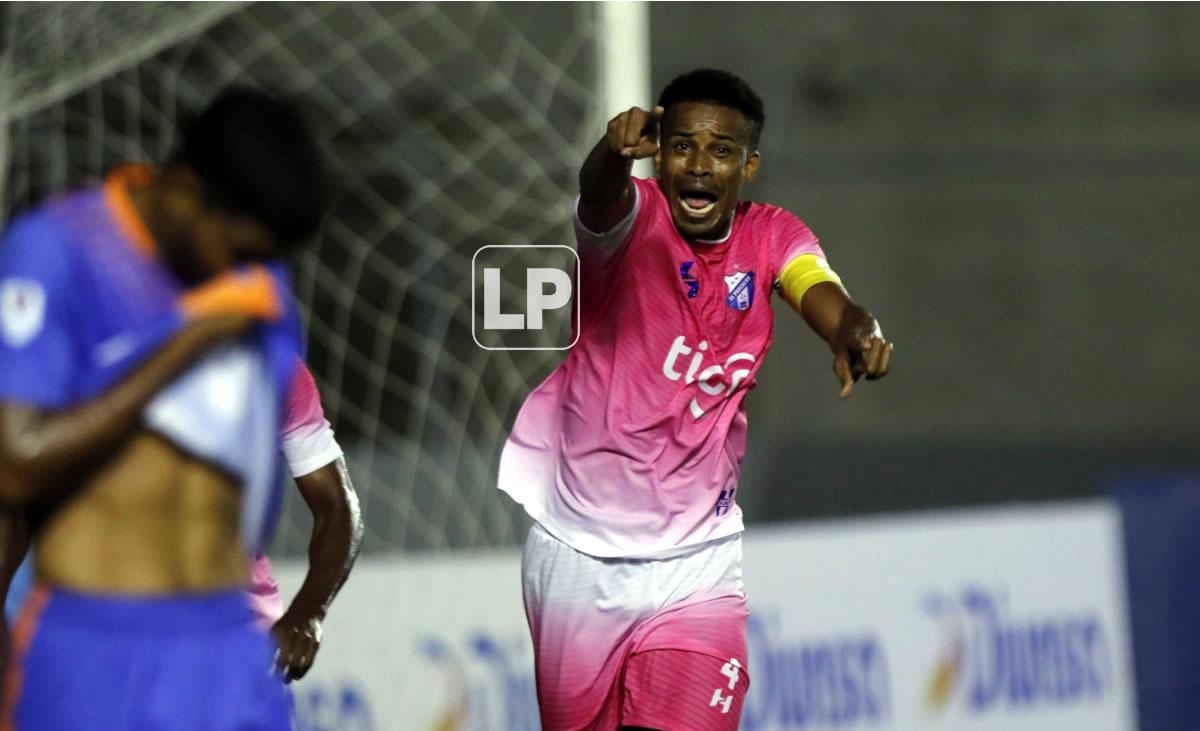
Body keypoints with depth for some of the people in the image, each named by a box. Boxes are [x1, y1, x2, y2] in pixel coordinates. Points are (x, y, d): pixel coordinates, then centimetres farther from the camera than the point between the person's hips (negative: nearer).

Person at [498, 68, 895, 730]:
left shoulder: (772, 239, -1)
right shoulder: (634, 219, -10)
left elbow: (825, 300, -21)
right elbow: (600, 198, -34)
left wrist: (855, 334, -45)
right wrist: (617, 153, -58)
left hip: (698, 559, 1)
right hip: (580, 552, -1)